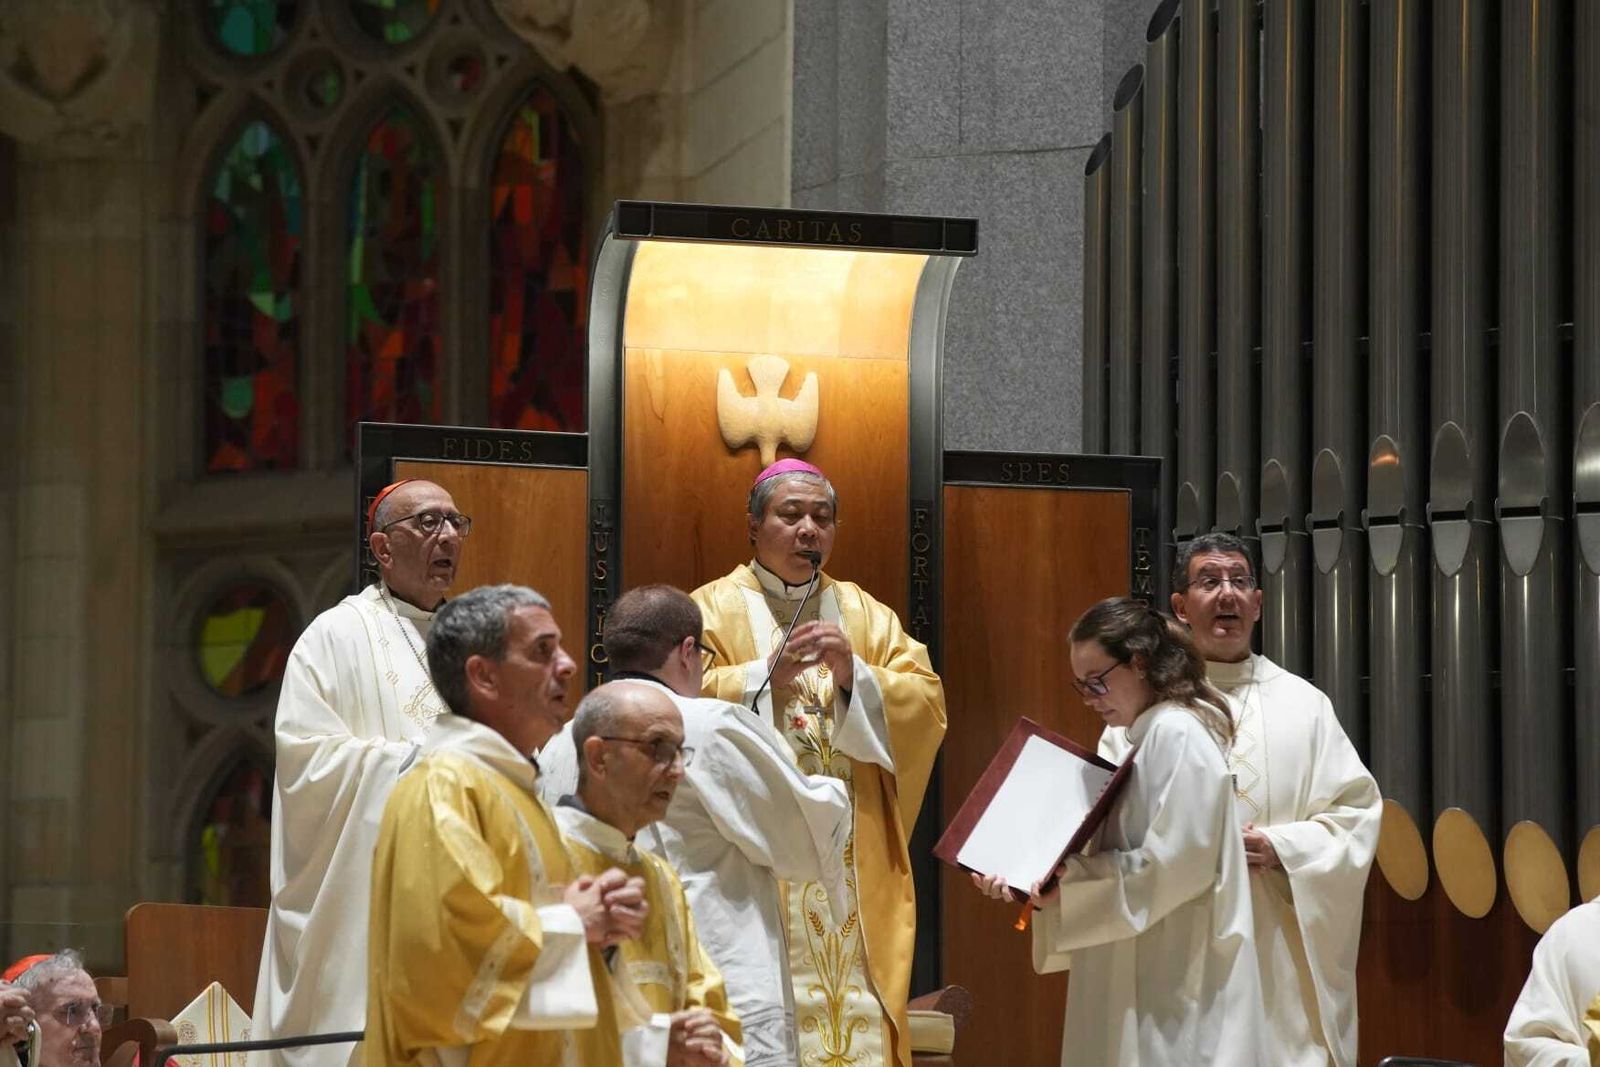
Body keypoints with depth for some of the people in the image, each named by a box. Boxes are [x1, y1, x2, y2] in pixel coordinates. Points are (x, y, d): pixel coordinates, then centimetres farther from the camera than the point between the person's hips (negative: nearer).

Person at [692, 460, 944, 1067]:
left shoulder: (866, 614, 16)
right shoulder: (713, 608, 6)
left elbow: (927, 704, 5)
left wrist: (854, 675, -11)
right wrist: (766, 677, -18)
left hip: (855, 859, 3)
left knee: (857, 1012, -3)